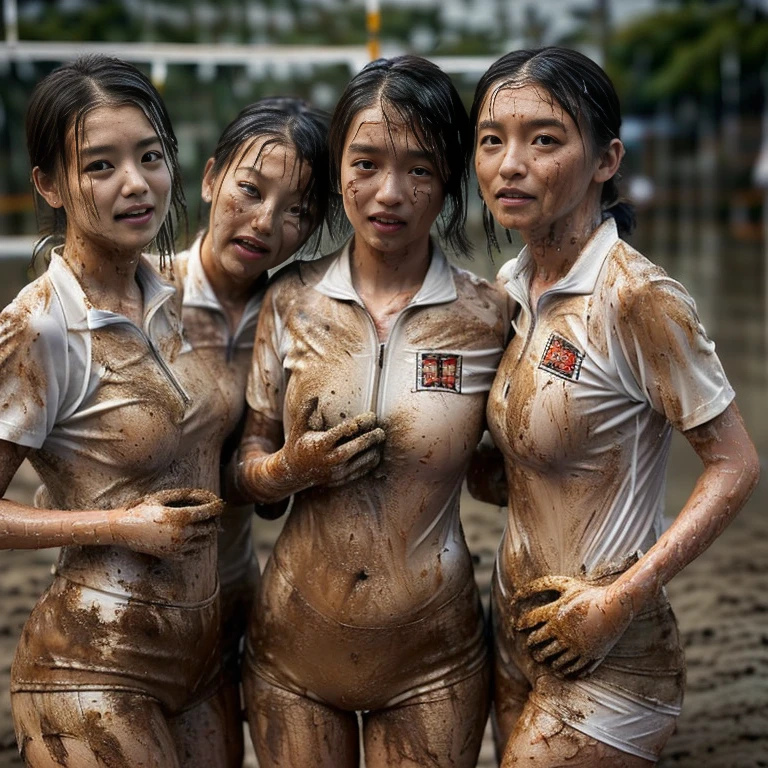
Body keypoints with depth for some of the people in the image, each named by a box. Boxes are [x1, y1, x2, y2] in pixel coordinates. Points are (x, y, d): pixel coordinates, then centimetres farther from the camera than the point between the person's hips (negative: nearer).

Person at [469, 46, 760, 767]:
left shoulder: (634, 297, -21)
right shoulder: (510, 288, 2)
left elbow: (735, 466, -18)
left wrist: (619, 600, -20)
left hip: (601, 655, -7)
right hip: (516, 628, 7)